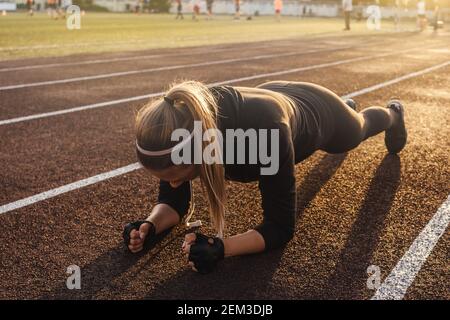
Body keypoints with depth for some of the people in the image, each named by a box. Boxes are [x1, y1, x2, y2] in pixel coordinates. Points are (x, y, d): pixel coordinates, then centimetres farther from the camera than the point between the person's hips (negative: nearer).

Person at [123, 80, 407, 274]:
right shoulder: (180, 126, -37)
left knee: (360, 127, 33)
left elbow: (281, 226, -43)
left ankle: (393, 114, 73)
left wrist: (221, 248, -59)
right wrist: (151, 225, -44)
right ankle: (349, 105, 78)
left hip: (317, 112, -4)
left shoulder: (263, 127, -52)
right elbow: (175, 201, -22)